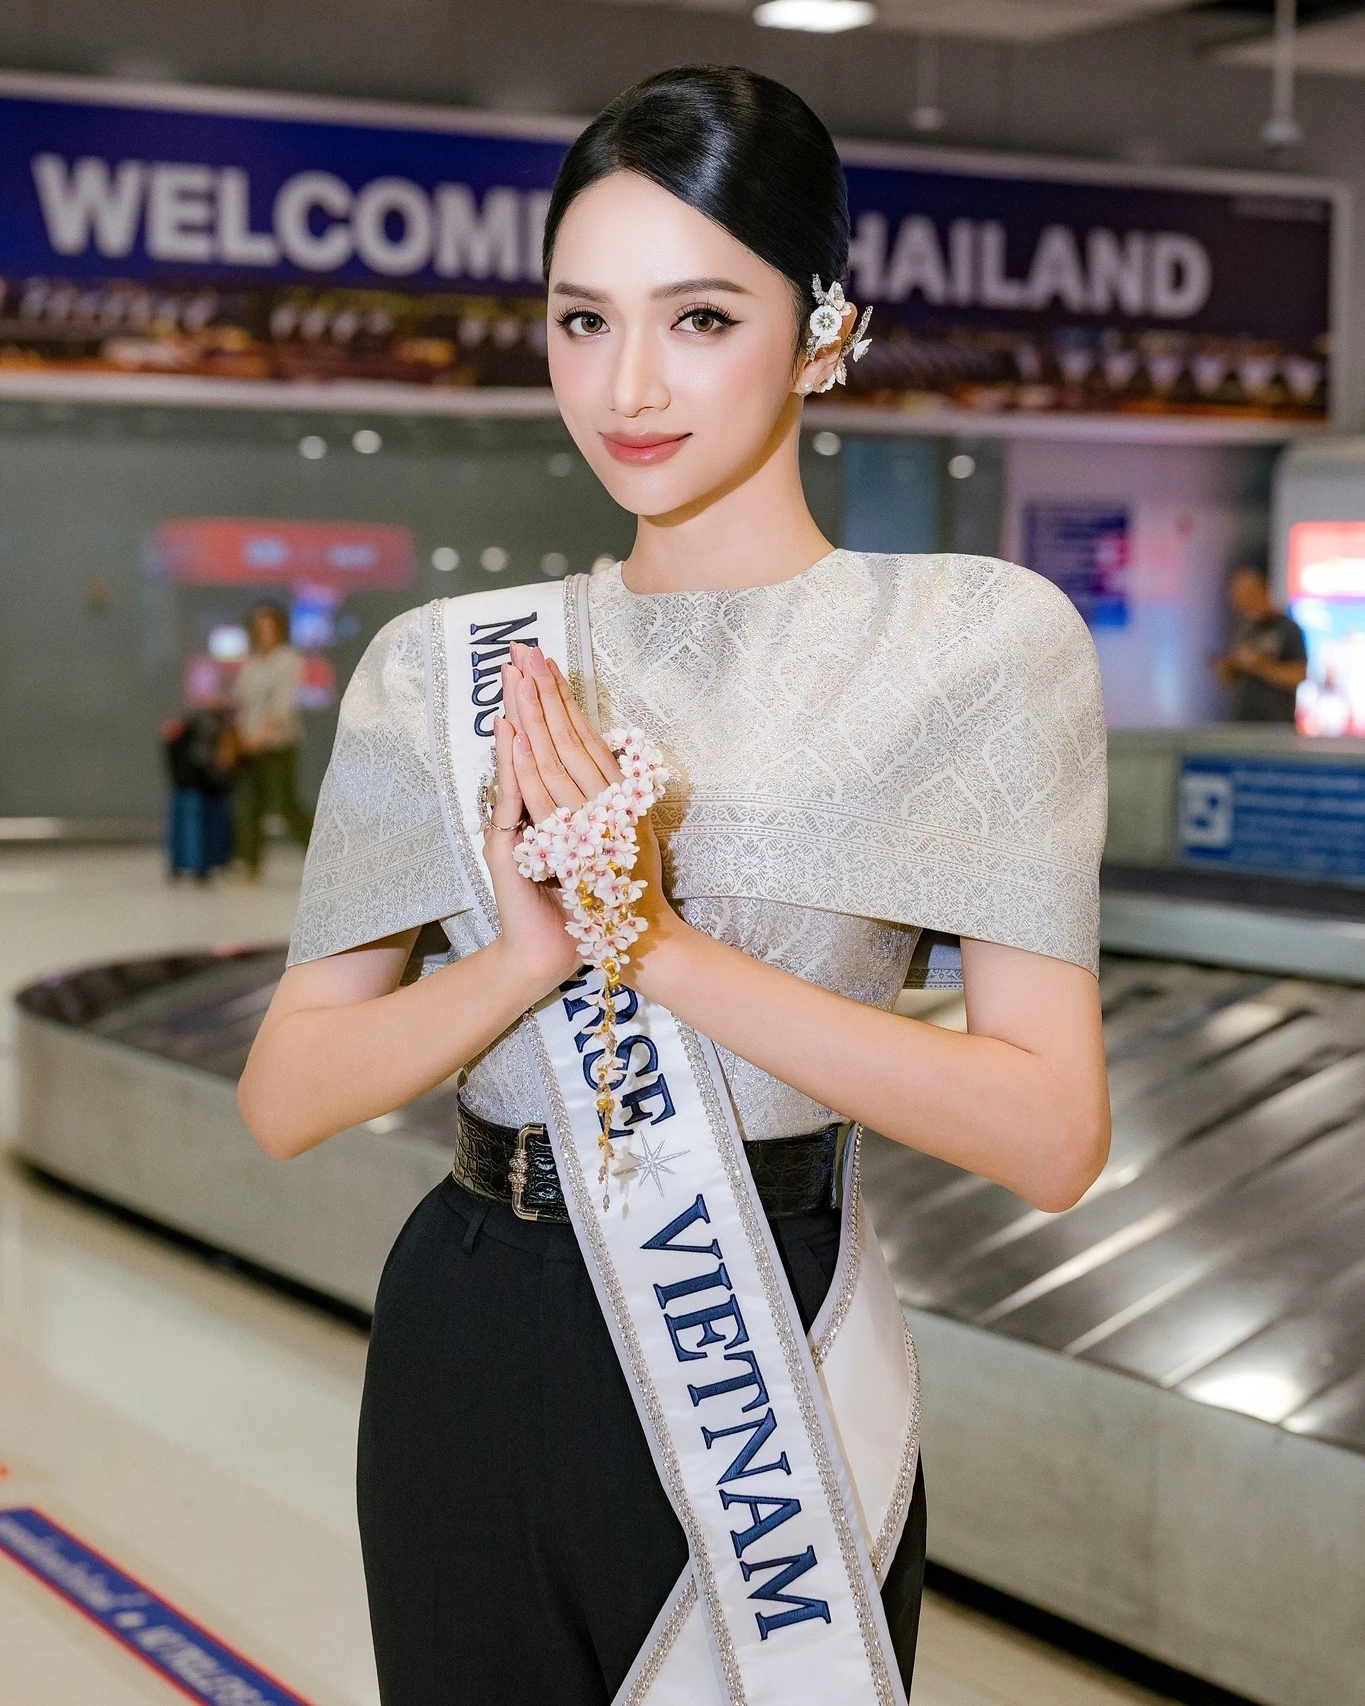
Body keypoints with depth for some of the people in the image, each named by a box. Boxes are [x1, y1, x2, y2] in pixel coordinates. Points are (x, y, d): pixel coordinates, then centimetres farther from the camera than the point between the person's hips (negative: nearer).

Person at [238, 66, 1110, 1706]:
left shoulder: (979, 640, -7)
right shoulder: (442, 667, 2)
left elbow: (1050, 1132, -15)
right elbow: (285, 1095, -1)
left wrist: (665, 945, -20)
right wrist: (528, 957, -19)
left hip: (779, 1358, -3)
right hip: (477, 1345, 3)